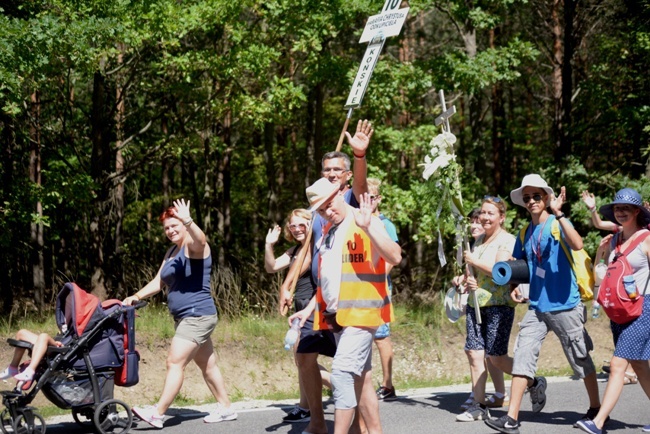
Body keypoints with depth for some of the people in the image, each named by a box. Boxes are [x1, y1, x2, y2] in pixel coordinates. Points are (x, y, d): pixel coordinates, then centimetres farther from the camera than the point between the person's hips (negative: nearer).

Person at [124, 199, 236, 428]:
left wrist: (188, 221, -56)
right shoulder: (172, 252, 16)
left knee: (175, 362, -13)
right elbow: (158, 282, 16)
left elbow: (200, 239, -36)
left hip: (198, 315, -10)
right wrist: (137, 296, 0)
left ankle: (157, 413, -14)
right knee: (207, 365, 15)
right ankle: (225, 408, 23)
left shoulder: (194, 246, -10)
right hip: (186, 318, 10)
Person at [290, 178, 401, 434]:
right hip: (337, 315, 8)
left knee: (343, 372, -17)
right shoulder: (328, 232, 17)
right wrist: (309, 309, 17)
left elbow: (395, 257, -21)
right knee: (360, 379, 10)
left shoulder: (366, 223, -7)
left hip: (361, 312, -8)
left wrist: (368, 227, -29)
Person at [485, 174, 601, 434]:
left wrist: (558, 214, -35)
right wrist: (514, 286, 4)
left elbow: (577, 244, -31)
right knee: (522, 358, -5)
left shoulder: (557, 224, -9)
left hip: (565, 306, -5)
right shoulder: (525, 234, 9)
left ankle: (595, 410, 26)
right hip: (536, 307, 5)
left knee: (581, 361, 8)